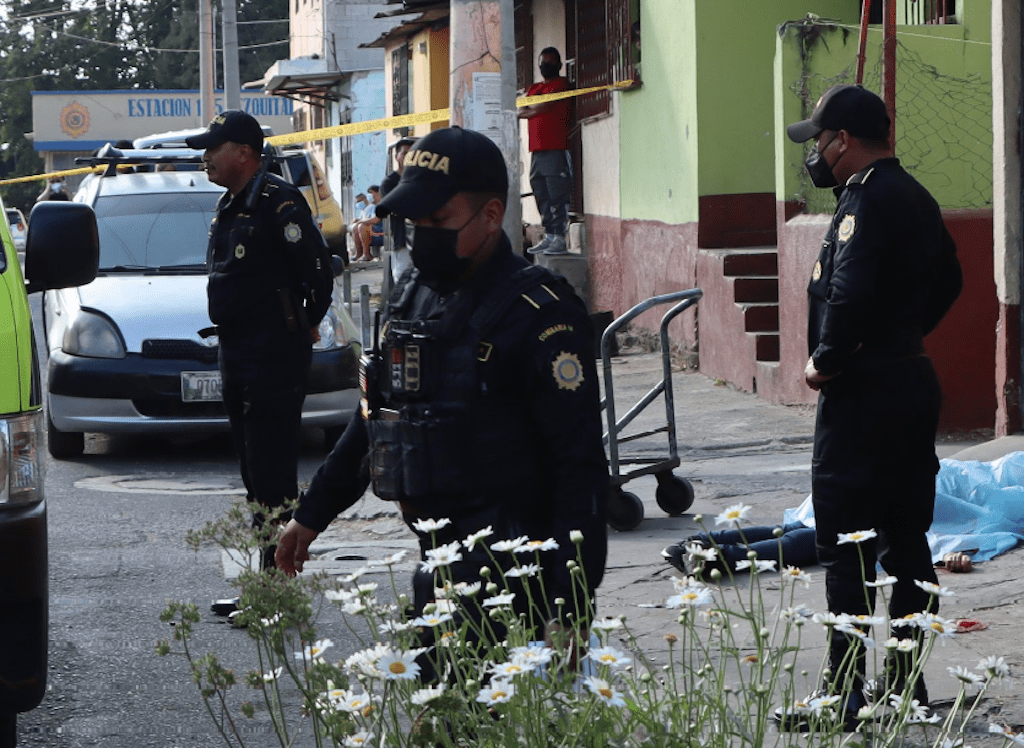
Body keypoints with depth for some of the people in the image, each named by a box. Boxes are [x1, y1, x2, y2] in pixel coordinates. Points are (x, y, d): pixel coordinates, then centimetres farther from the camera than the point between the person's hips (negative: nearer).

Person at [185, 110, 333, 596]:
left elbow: (319, 273, -15)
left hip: (275, 356, -10)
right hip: (236, 355, 10)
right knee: (256, 477, 13)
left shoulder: (279, 203, -14)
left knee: (273, 478, -9)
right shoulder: (229, 206, 15)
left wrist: (304, 327, -3)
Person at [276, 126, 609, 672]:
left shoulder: (540, 315, -14)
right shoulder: (414, 295, 12)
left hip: (510, 580, -8)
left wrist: (570, 608, -21)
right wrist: (312, 514, 29)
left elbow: (581, 468, -17)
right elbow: (377, 418, 26)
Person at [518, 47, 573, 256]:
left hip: (556, 150, -8)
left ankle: (559, 238, -12)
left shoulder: (562, 84, 1)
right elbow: (521, 111, 12)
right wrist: (537, 110, -4)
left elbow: (544, 107, -9)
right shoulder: (534, 89, 24)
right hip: (536, 151, 8)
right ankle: (548, 237, 12)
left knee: (557, 196, -11)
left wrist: (529, 110, 8)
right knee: (542, 197, 8)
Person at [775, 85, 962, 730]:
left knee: (847, 547, -7)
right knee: (906, 542, 13)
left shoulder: (866, 199, -16)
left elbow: (849, 294, -28)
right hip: (915, 380, 10)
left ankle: (845, 695, -7)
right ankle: (906, 682, 19)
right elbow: (948, 282, 25)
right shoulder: (915, 196, 14)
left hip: (863, 393, -10)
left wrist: (825, 362, -15)